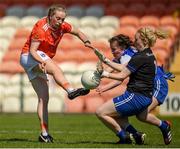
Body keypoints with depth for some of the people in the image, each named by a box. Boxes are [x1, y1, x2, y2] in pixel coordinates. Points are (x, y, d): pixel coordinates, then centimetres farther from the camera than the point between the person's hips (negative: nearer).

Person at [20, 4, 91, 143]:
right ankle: (70, 90, -58)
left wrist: (86, 41, -6)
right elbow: (32, 50, -25)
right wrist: (41, 62, -43)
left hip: (39, 63, 8)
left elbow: (78, 32, 14)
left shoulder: (62, 26, 0)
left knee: (44, 98, 1)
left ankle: (44, 133, -1)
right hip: (29, 57, -8)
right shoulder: (41, 28, -21)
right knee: (55, 69, -34)